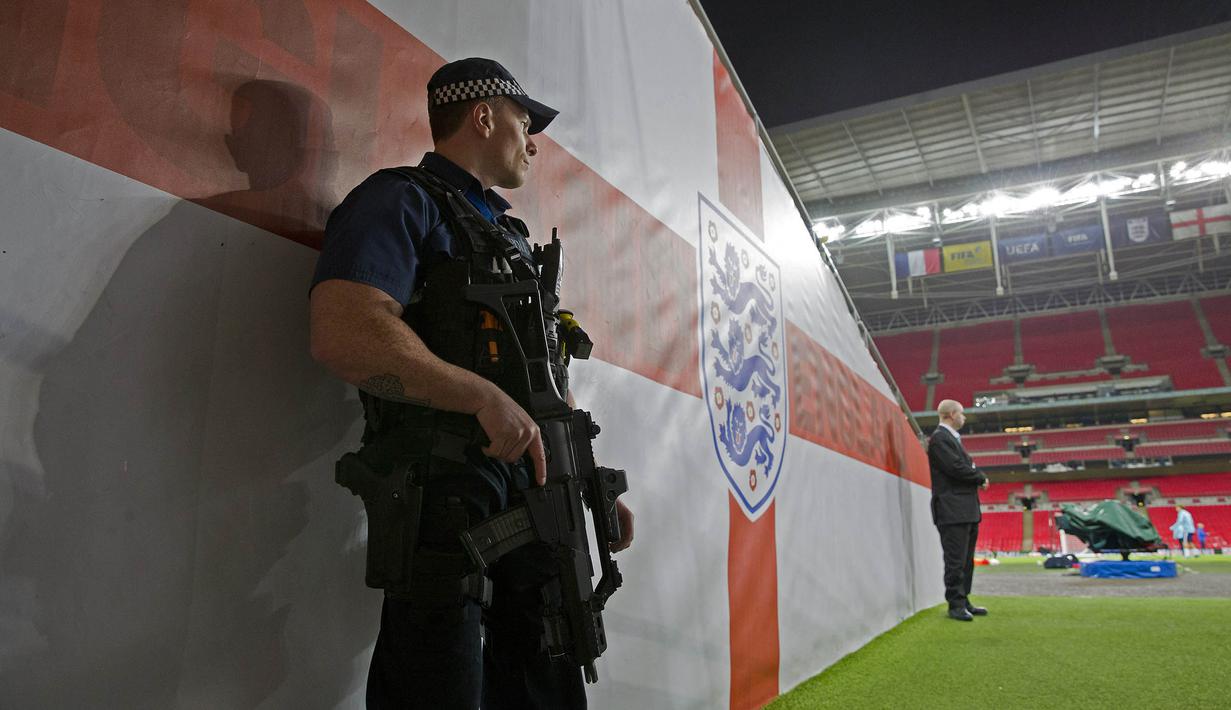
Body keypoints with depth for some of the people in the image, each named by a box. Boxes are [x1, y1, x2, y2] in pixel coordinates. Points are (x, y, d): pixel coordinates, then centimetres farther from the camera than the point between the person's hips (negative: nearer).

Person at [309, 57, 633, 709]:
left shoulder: (512, 235, 25)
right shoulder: (401, 201, -1)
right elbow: (341, 334, -20)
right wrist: (485, 398, -22)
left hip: (538, 494, 8)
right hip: (444, 493, -8)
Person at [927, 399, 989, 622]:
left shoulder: (952, 438, 21)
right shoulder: (939, 438, -12)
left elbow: (965, 466, 20)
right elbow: (956, 468, -20)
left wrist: (977, 477, -1)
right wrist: (981, 477, -5)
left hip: (966, 511, 10)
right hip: (952, 511, -10)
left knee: (966, 561, 14)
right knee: (955, 561, -6)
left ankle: (963, 601, 22)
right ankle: (955, 605, 0)